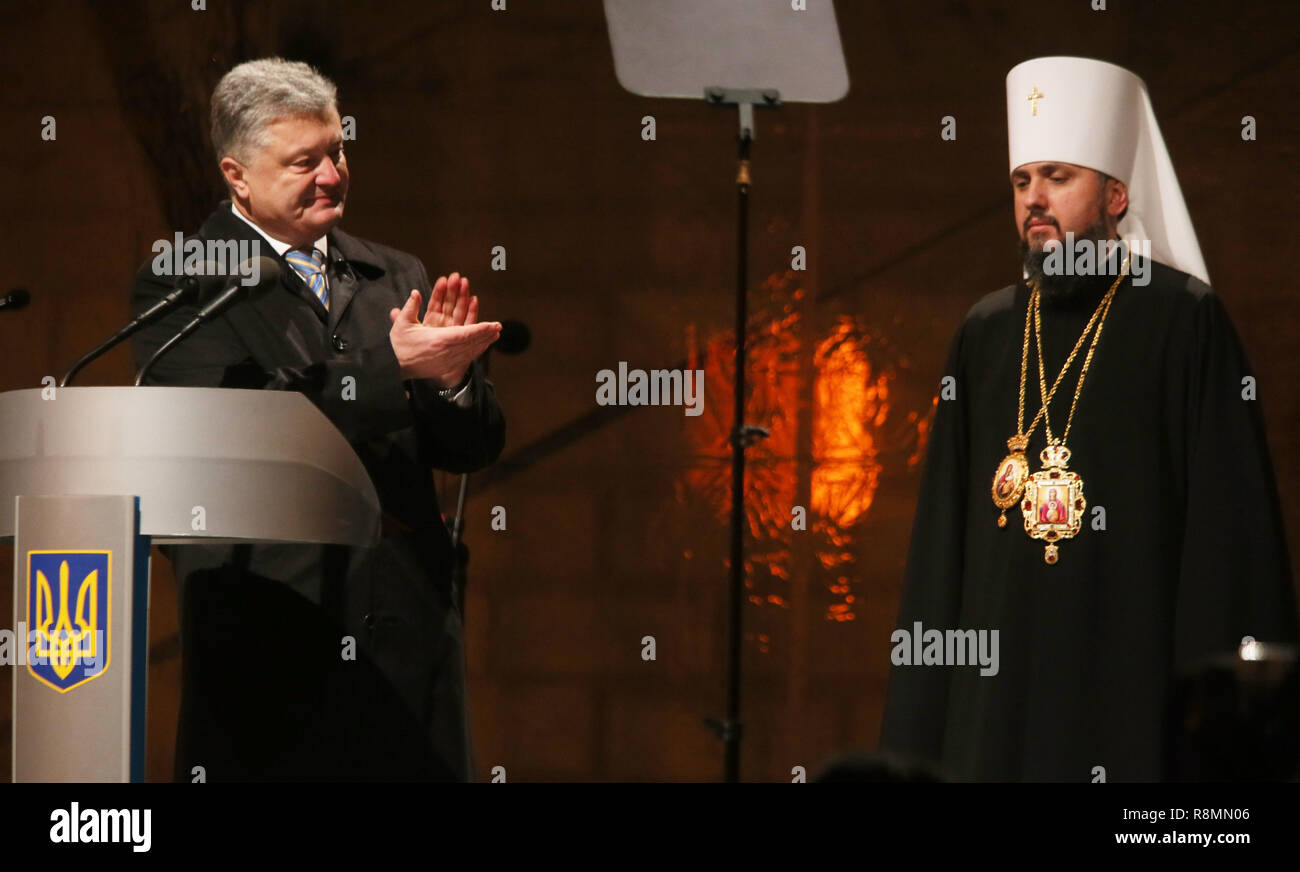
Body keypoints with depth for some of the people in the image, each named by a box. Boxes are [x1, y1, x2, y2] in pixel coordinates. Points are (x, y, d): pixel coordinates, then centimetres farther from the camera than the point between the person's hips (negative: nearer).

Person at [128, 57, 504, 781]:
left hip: (409, 626, 4)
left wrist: (450, 375, -8)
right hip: (268, 630, -4)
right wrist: (393, 367, -17)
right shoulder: (180, 284, 1)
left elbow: (475, 448, 14)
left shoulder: (396, 279, 16)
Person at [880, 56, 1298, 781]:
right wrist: (918, 735, 10)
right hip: (999, 686, 5)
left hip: (1131, 670, -5)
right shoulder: (985, 335, 13)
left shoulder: (1186, 325, -2)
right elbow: (943, 534, 15)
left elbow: (1228, 530, -5)